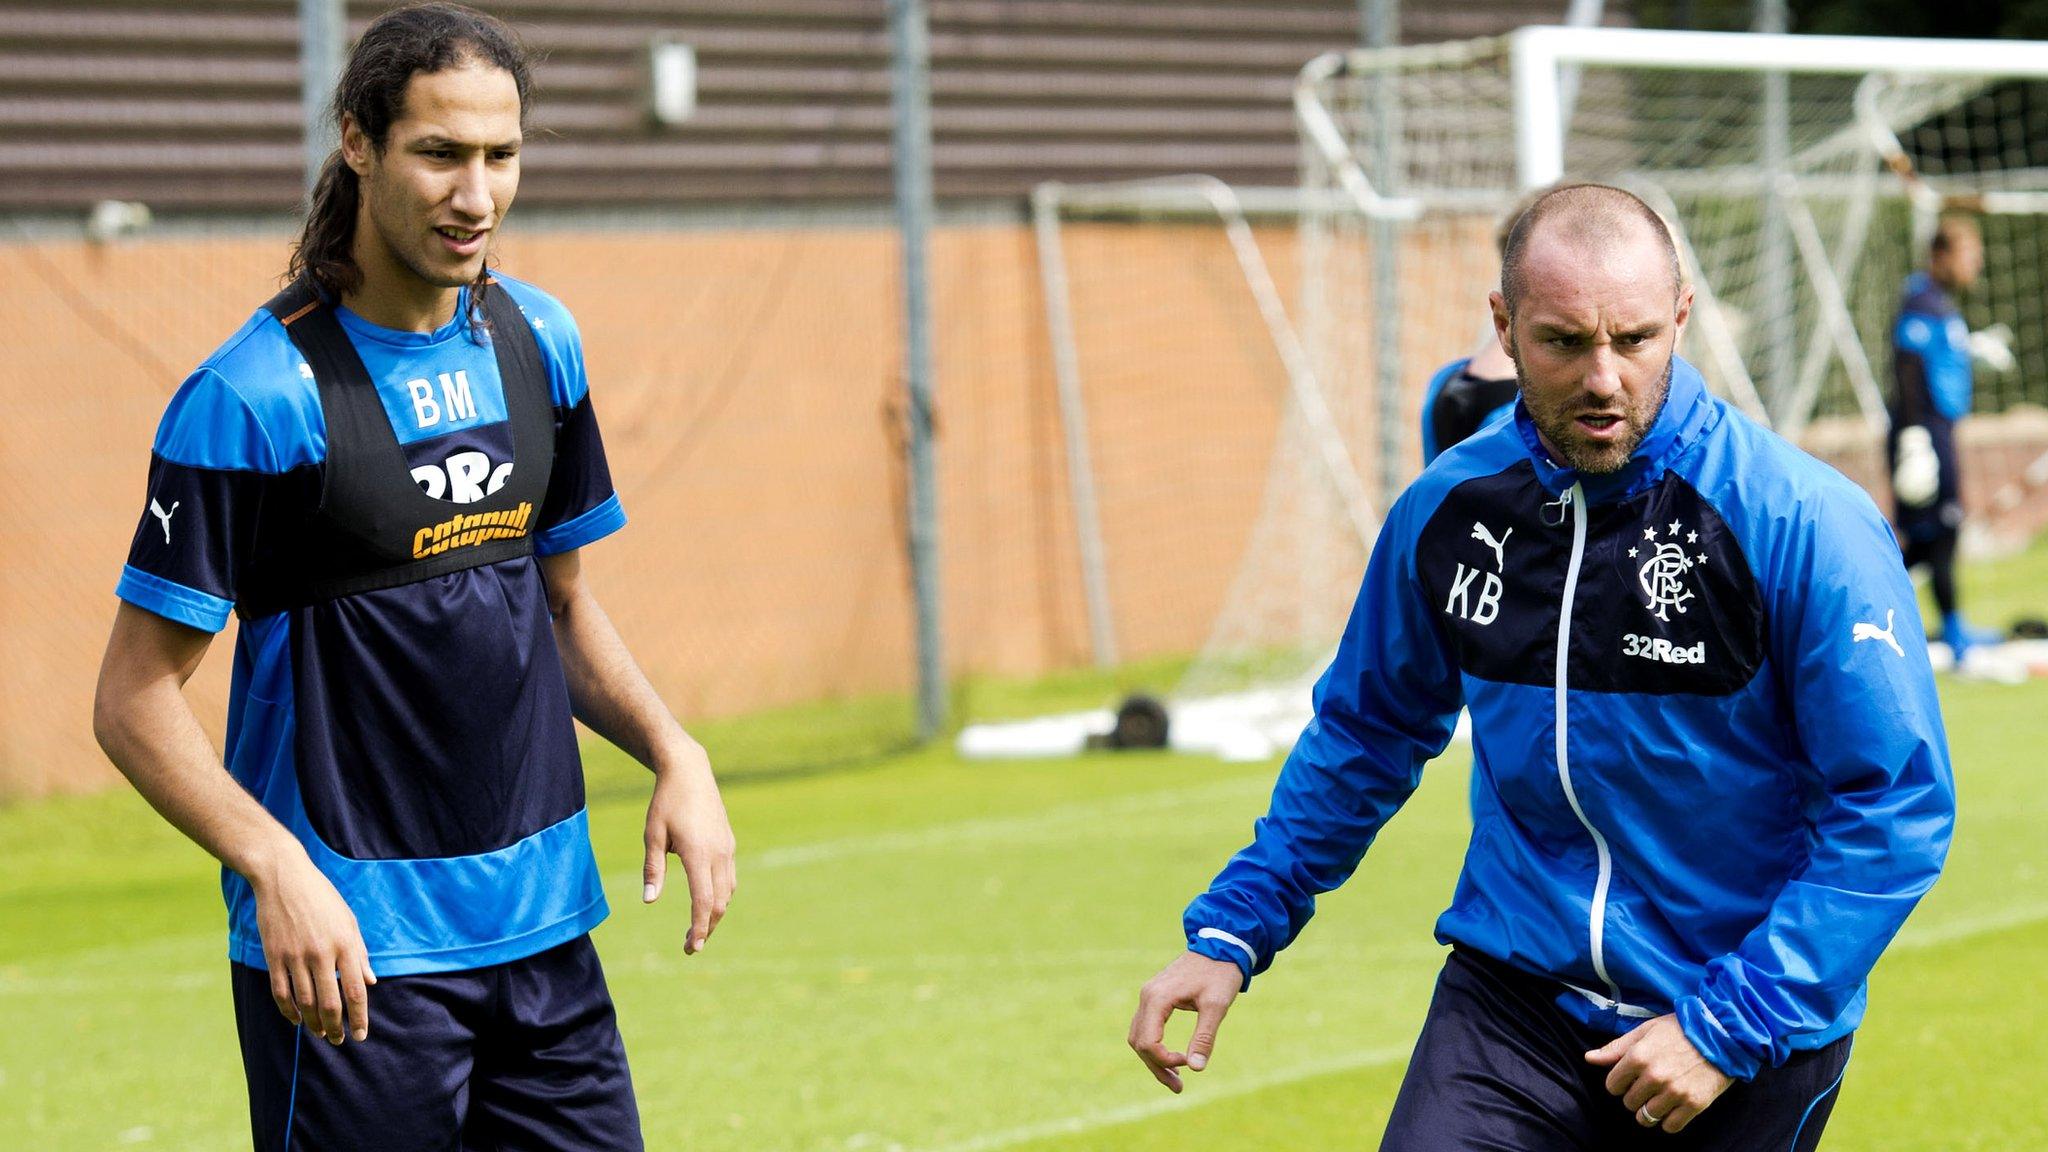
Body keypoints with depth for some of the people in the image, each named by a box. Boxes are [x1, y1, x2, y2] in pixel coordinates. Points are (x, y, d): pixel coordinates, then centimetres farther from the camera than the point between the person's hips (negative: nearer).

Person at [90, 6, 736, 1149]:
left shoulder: (539, 339, 8)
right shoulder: (254, 397, -13)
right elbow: (136, 698, -12)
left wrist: (673, 753, 4)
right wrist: (275, 870, -26)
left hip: (545, 922, 6)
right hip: (352, 946, -6)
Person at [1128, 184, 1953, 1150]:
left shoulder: (1805, 525, -15)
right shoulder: (1446, 509, -1)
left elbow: (1897, 806, -14)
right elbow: (1364, 733, 15)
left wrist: (1728, 1029, -19)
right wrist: (1229, 933, 9)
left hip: (1750, 1042, -2)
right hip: (1510, 999, 2)